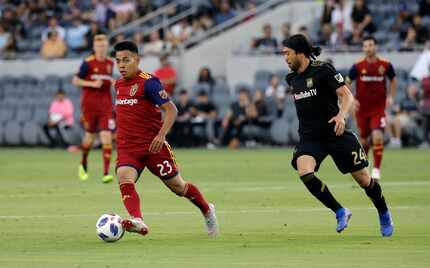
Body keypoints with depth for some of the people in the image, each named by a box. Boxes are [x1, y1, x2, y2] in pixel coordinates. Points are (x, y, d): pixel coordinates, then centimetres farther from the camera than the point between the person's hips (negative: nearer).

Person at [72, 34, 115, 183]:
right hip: (90, 104, -3)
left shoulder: (110, 63, 9)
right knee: (90, 136, 8)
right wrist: (92, 84, -17)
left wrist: (113, 83, 3)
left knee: (107, 138, -11)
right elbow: (75, 81, -5)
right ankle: (83, 164, 37)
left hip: (106, 105, 3)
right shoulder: (88, 63, -5)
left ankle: (106, 173, -14)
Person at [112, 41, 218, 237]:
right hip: (127, 148, 5)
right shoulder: (119, 85, 12)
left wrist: (161, 135, -27)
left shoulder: (148, 82, -11)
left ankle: (207, 210, 36)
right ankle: (138, 221, -44)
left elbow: (171, 110, -16)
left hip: (153, 145, -5)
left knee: (177, 186, 9)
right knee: (124, 180, -26)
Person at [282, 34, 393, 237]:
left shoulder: (323, 70, -9)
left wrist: (341, 115, -29)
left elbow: (346, 95, -13)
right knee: (304, 172, -25)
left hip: (335, 133, -4)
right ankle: (340, 212, -10)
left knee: (363, 179, 2)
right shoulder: (292, 78, 9)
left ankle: (384, 215, 30)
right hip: (309, 138, 4)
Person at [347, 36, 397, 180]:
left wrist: (391, 97, -2)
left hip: (378, 108, -1)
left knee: (377, 137, -18)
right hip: (362, 108, 1)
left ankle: (376, 168, -6)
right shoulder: (357, 66, -7)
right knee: (364, 140, 9)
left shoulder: (385, 65, -5)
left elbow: (393, 81, 12)